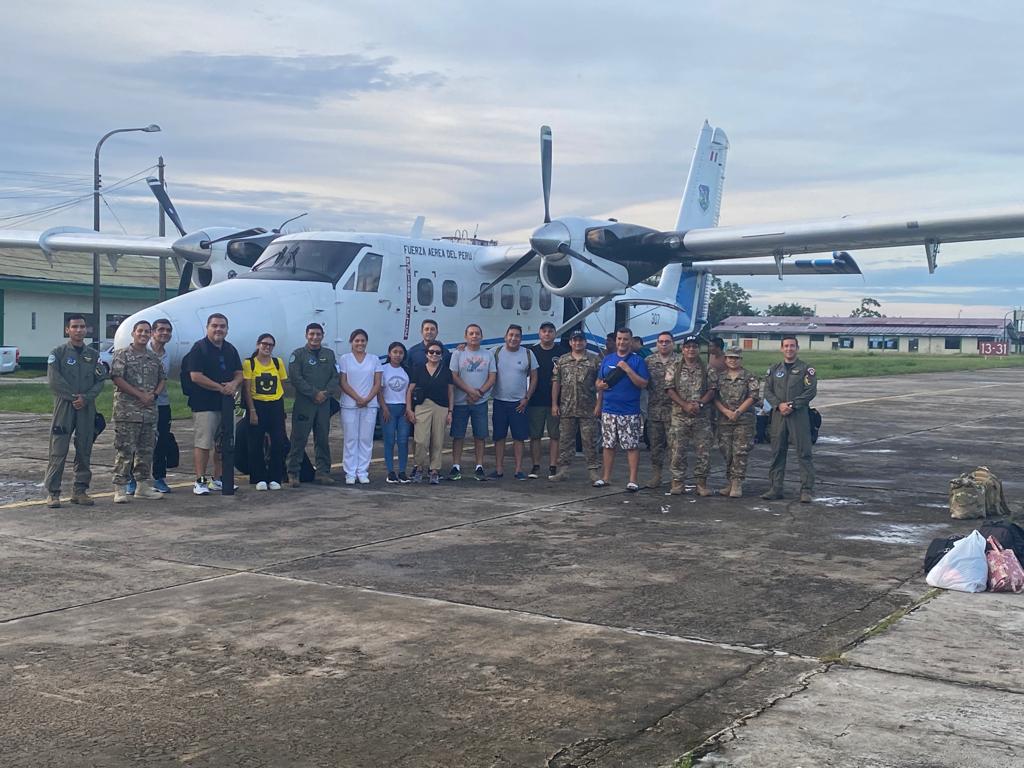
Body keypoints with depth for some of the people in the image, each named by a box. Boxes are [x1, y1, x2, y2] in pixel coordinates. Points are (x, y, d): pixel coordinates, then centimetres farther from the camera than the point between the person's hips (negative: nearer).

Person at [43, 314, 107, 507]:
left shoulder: (93, 355, 11)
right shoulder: (58, 353, 1)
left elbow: (100, 380, 5)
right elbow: (53, 380, -8)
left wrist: (86, 398, -10)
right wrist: (73, 397, -12)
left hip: (87, 408, 4)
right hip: (64, 406, -4)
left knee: (84, 451, 6)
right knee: (58, 451, -6)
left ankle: (80, 490, 14)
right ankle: (53, 493, -2)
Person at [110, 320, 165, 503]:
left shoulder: (154, 358, 16)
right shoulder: (122, 355, -3)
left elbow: (163, 379, 20)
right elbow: (117, 378, -11)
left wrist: (154, 394, 0)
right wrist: (140, 395, -15)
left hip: (150, 411, 6)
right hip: (127, 411, -6)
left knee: (146, 450, 10)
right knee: (125, 450, -6)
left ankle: (142, 485, 20)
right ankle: (120, 488, -4)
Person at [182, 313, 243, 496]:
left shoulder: (230, 349, 15)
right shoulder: (199, 348, -7)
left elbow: (239, 374, 16)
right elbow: (195, 376, -15)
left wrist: (234, 384, -8)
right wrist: (221, 388, -15)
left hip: (226, 403, 7)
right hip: (204, 404, -7)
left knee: (223, 444, 11)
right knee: (203, 444, -7)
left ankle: (218, 480, 21)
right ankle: (200, 481, -3)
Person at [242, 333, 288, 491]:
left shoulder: (278, 362, 6)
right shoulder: (249, 363, -3)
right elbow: (247, 389, -5)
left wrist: (280, 405, 4)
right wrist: (252, 411, -11)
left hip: (276, 406, 3)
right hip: (257, 405, -2)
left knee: (278, 443, -1)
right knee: (256, 444, 0)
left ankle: (275, 478, 9)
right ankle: (259, 479, 9)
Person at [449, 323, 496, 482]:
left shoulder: (488, 354, 10)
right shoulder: (458, 354, 4)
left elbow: (492, 377, 4)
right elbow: (454, 377, -3)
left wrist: (479, 392, -10)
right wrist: (470, 390, -14)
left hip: (480, 402, 1)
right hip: (460, 402, -1)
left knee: (480, 436, 2)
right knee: (458, 436, 0)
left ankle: (479, 468, 8)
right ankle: (456, 467, 6)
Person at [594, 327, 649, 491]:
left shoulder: (638, 361, 0)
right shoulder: (607, 360, 12)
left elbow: (643, 384, -9)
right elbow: (599, 382, 21)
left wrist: (627, 369, -16)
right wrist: (600, 386, 0)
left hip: (630, 412, -4)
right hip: (608, 410, 4)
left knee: (632, 446, -3)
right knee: (608, 445, 9)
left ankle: (633, 480, 1)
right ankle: (606, 477, 17)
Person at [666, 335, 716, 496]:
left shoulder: (707, 369, 6)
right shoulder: (674, 368, 5)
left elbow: (712, 391, 2)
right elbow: (670, 389, -2)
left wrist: (699, 404, -14)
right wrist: (685, 405, -13)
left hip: (701, 417, 1)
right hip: (679, 416, 0)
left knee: (704, 452, -1)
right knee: (678, 451, 1)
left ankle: (702, 483, 8)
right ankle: (678, 482, 9)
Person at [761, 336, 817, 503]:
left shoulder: (806, 369, 3)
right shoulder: (774, 369, 14)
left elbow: (811, 391, -6)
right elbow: (767, 391, 8)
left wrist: (792, 405, -14)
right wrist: (779, 405, -9)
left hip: (799, 415, -4)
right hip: (778, 414, 4)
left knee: (804, 452, -5)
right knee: (777, 452, 6)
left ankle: (806, 490, -4)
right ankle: (775, 488, 12)